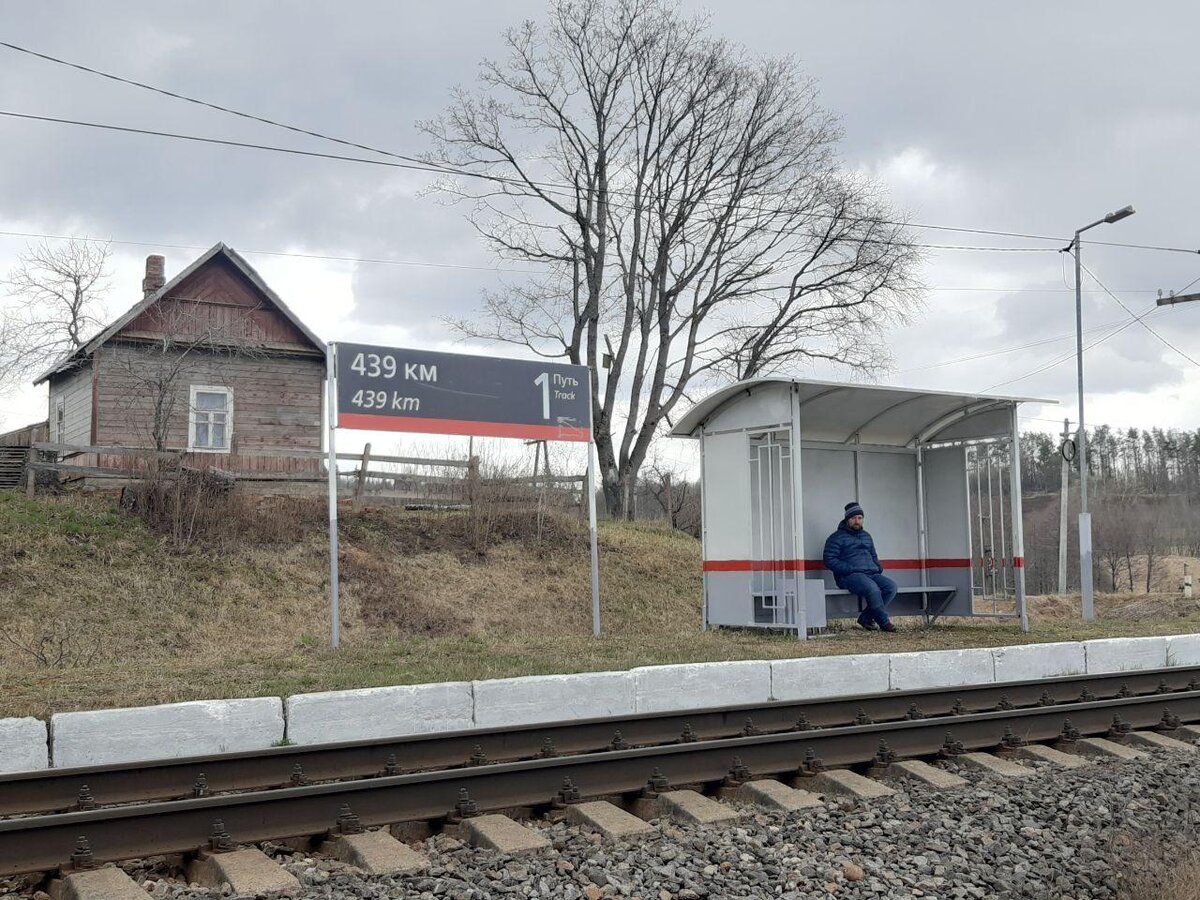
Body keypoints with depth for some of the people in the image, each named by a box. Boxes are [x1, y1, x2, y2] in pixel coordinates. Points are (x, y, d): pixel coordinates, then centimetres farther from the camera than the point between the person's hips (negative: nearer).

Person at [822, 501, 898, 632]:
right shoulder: (837, 537, 4)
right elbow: (829, 560, -6)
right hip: (849, 576, -7)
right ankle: (884, 622, -25)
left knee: (891, 586, -21)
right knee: (872, 587, -36)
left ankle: (866, 617, -15)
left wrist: (878, 568, 16)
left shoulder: (866, 536, 27)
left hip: (872, 574, 7)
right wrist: (850, 569, -15)